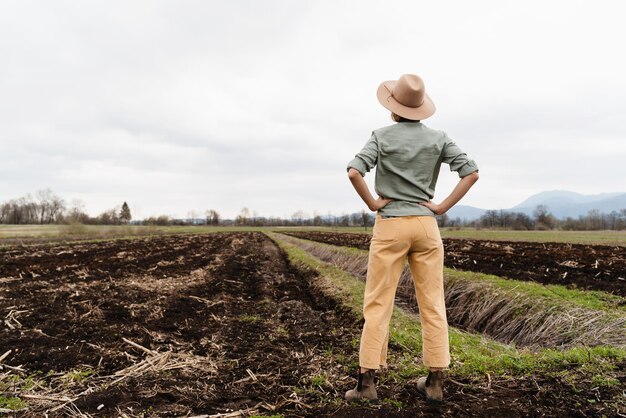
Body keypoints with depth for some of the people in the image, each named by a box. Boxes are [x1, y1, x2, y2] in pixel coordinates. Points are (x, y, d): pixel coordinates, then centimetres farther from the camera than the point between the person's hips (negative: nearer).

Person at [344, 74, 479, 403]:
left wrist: (372, 204, -6)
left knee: (377, 304, 3)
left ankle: (367, 381, 5)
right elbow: (472, 172, -2)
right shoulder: (438, 138, 5)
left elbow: (354, 172, -18)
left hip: (390, 225, -2)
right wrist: (442, 207, -1)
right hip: (426, 225, 3)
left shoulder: (382, 136, -3)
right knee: (432, 304, 8)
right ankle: (435, 382, 13)